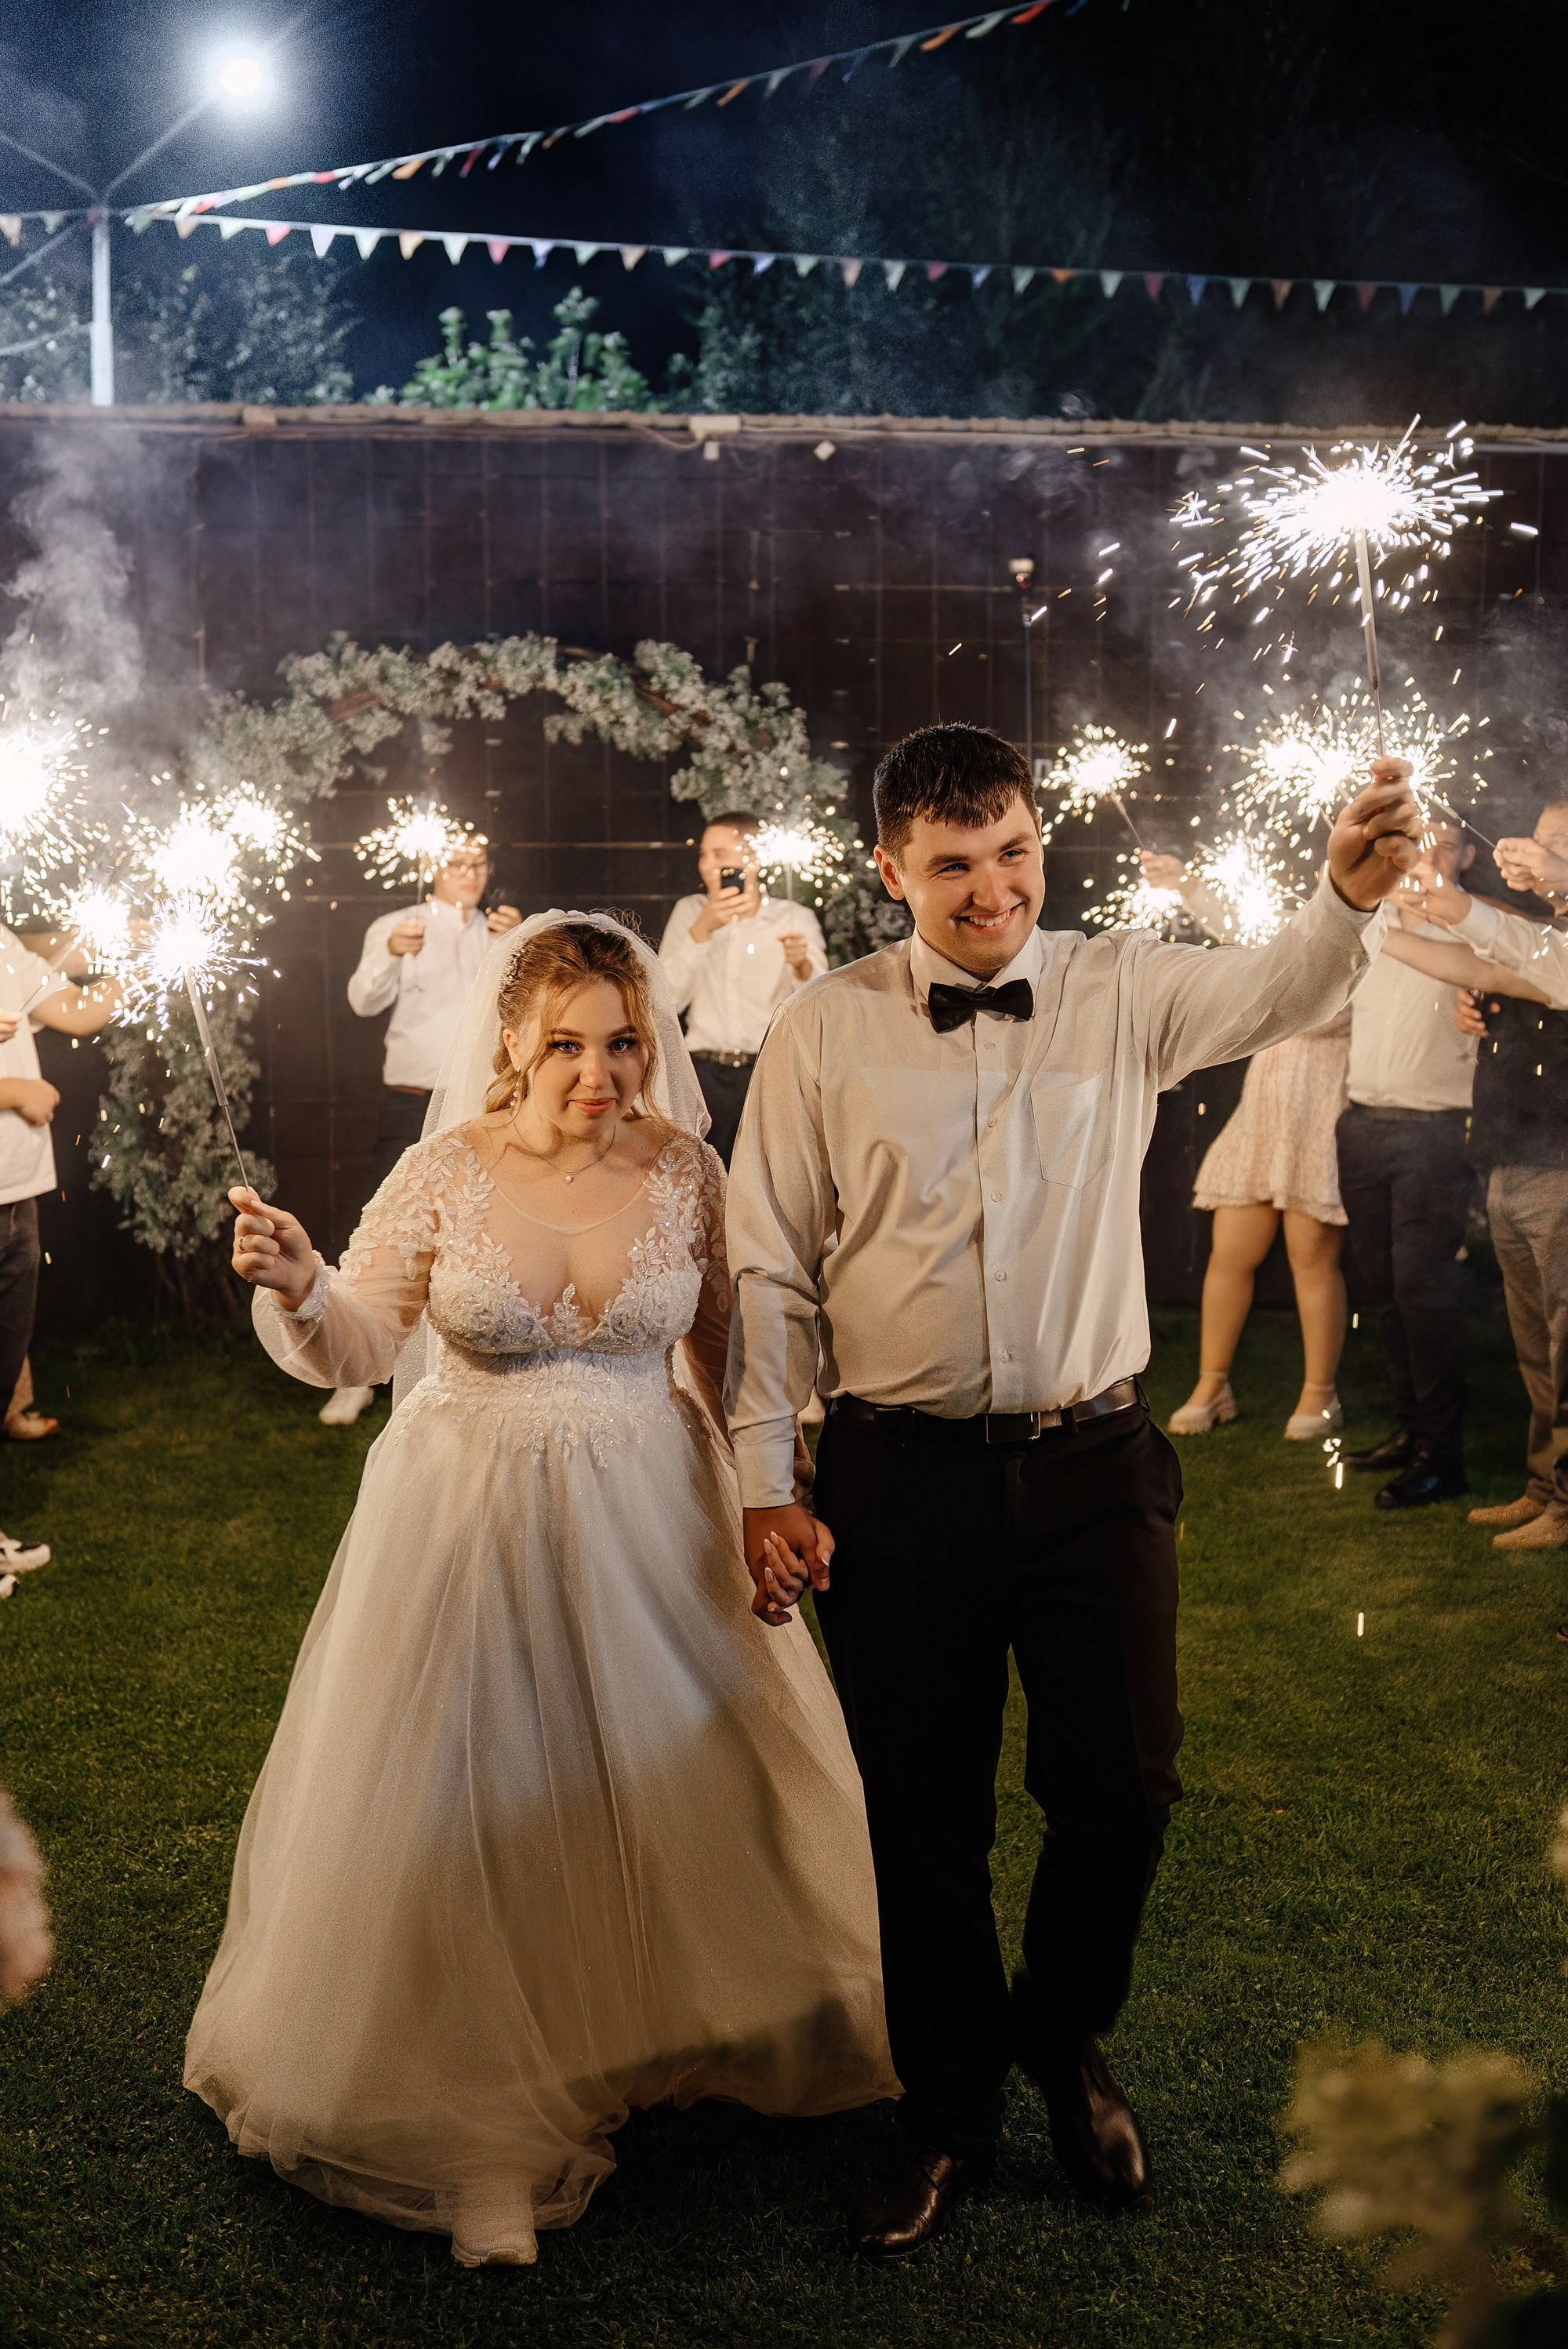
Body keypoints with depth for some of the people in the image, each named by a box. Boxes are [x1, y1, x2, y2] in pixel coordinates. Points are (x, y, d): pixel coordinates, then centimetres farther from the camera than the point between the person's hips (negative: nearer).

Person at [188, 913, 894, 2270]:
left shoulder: (686, 1173, -5)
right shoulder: (445, 1174, -8)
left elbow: (729, 1362, 3)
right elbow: (355, 1351, -7)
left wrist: (768, 1507, 1)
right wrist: (299, 1289, -27)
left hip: (648, 1520, 2)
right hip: (468, 1520, -1)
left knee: (678, 1779, 12)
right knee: (462, 1806, 5)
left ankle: (665, 2030, 39)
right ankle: (473, 2087, 26)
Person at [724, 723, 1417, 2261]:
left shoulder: (1122, 994, 3)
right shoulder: (822, 1035, 0)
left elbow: (1276, 991, -15)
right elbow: (768, 1268, 1)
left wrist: (1350, 891, -38)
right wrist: (765, 1481, -3)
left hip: (1094, 1468, 1)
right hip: (900, 1480, -1)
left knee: (1121, 1788, 8)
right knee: (920, 1810, 9)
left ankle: (1066, 2042, 38)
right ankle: (950, 2106, 32)